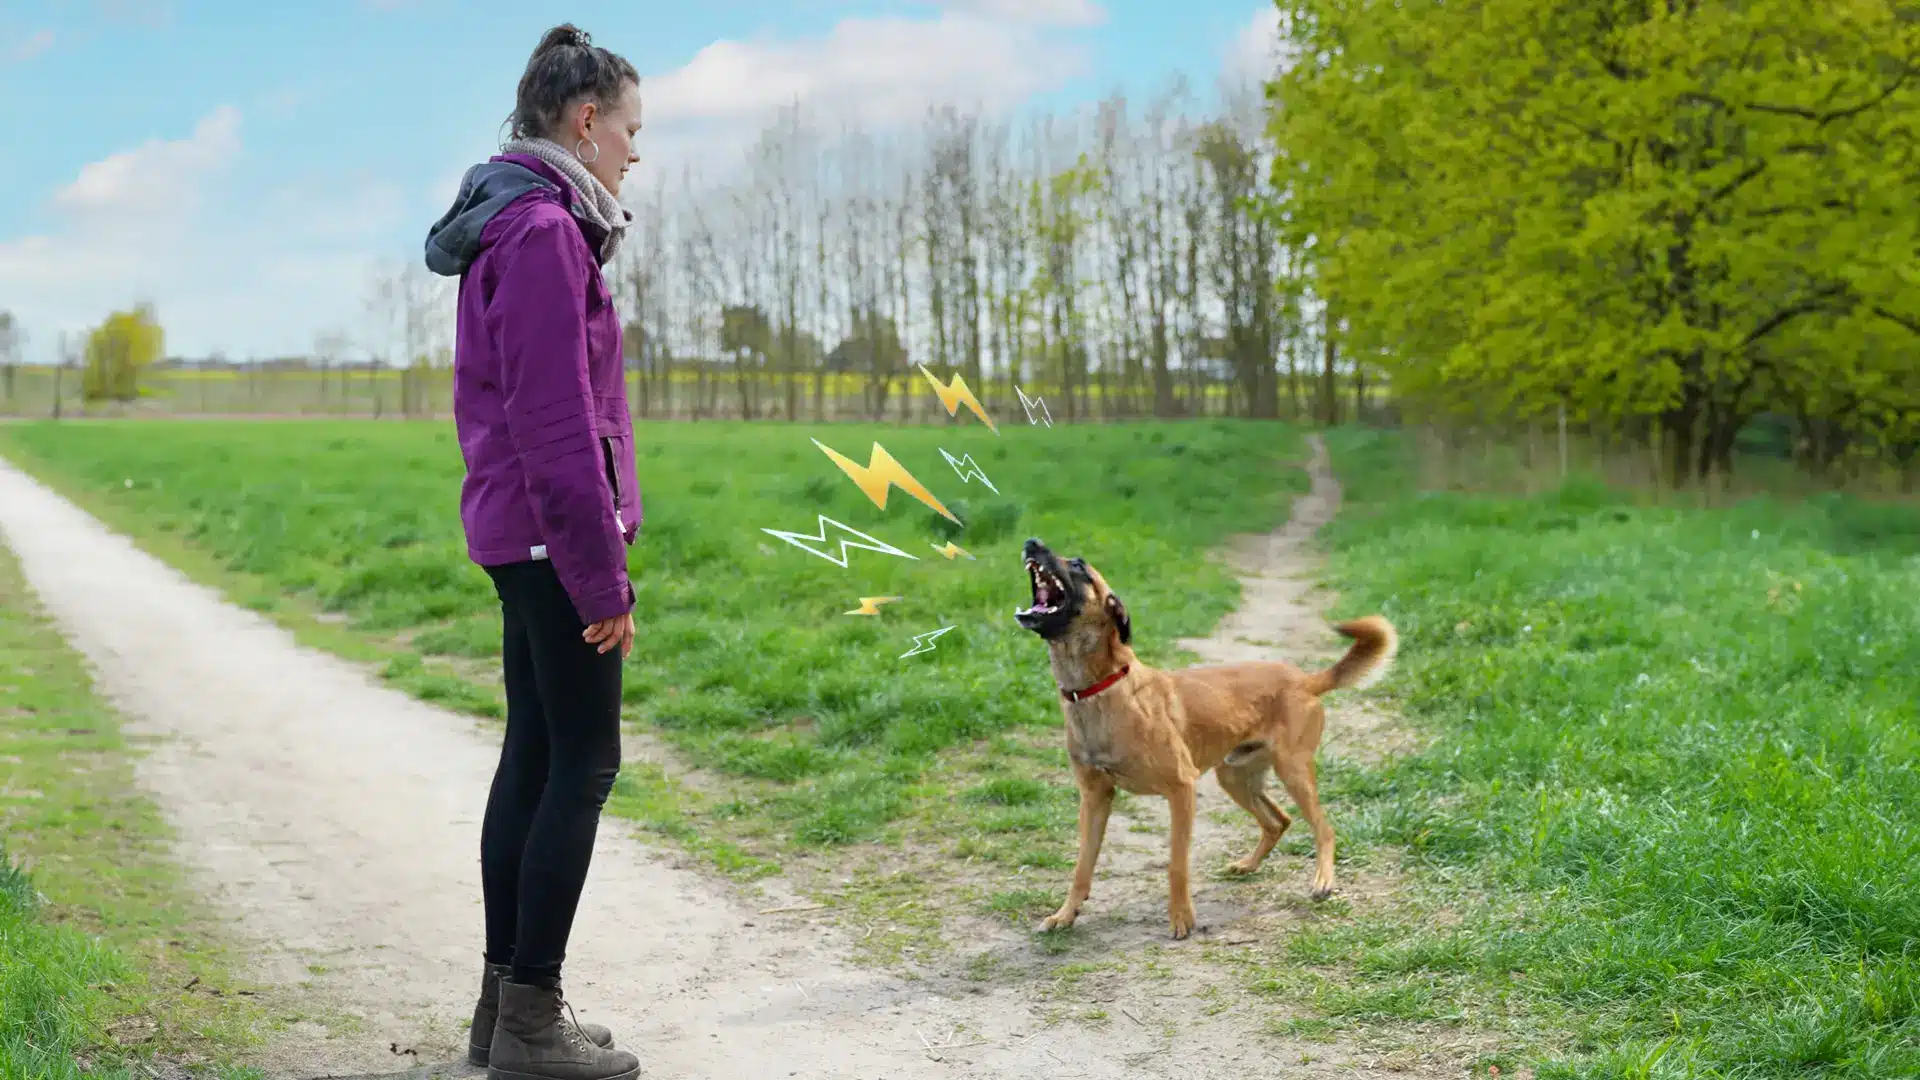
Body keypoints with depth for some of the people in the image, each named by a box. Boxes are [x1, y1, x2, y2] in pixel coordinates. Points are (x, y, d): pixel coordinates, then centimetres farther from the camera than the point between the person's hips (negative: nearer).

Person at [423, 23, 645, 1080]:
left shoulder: (509, 226, 17)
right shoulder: (543, 230, -15)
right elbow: (554, 417, -20)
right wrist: (601, 572, -18)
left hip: (516, 534, 10)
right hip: (553, 534, -10)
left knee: (532, 755, 12)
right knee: (584, 760, -5)